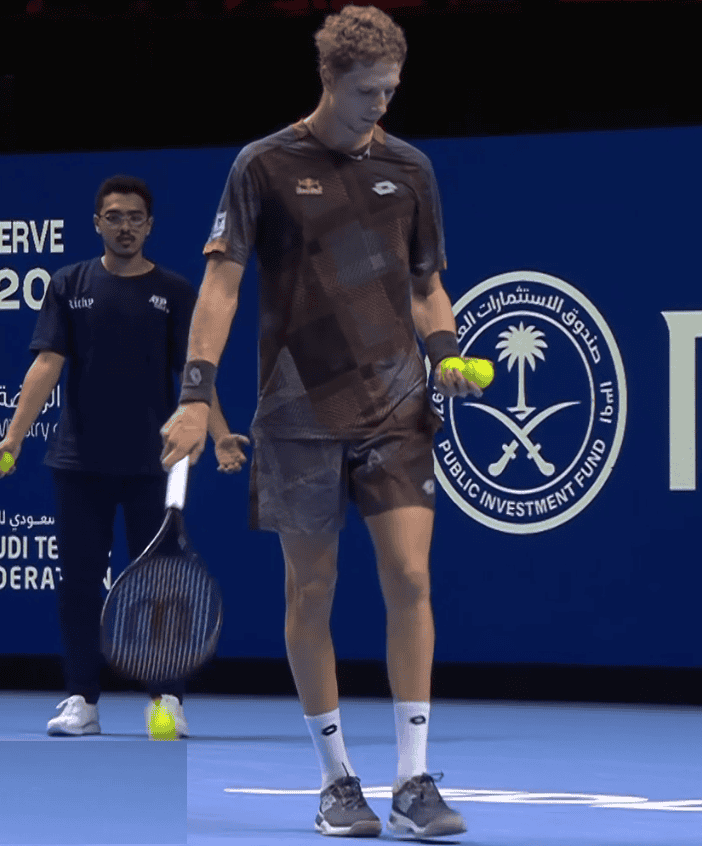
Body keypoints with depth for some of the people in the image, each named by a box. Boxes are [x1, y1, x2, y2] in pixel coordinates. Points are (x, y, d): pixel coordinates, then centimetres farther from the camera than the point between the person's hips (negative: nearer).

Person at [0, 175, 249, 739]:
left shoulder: (175, 292, 4)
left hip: (150, 464, -1)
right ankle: (82, 700, 10)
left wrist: (220, 435, -18)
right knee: (79, 581, 3)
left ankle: (167, 700, 5)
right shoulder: (70, 286, 5)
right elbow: (47, 364, 0)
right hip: (80, 461, 1)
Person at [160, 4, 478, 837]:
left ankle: (413, 782, -4)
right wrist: (196, 396, -13)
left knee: (409, 579, -8)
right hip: (300, 416, -2)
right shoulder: (265, 166, -2)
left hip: (396, 410, 2)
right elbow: (222, 279, -4)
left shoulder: (409, 168, 9)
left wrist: (446, 354, -1)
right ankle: (336, 779, 16)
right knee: (311, 594, 4)